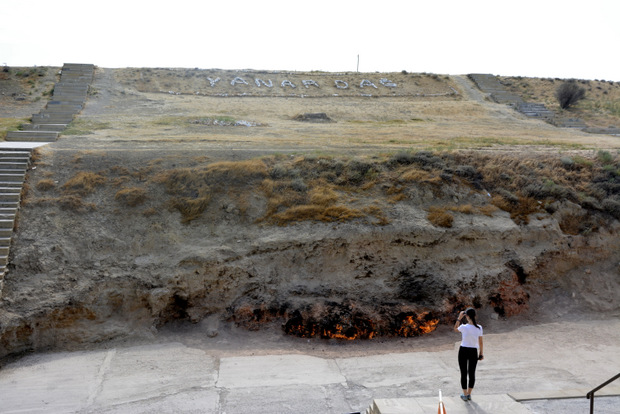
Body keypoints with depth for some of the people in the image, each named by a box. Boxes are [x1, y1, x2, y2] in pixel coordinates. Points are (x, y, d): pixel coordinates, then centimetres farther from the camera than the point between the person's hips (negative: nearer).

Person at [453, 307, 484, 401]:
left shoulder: (464, 327, -16)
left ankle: (465, 395, 17)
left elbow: (455, 329, 7)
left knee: (464, 373, 9)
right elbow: (480, 342, 0)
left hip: (463, 351, -2)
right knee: (472, 373, 16)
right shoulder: (479, 328, -8)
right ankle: (469, 394, 25)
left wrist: (459, 318, 3)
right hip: (473, 352, 3)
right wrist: (481, 354, 12)